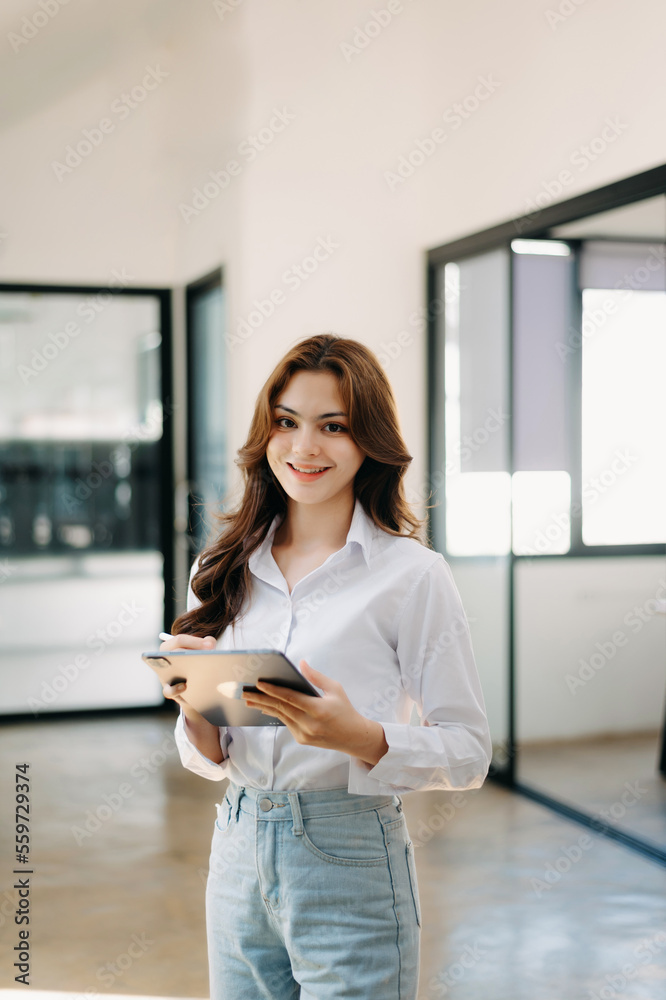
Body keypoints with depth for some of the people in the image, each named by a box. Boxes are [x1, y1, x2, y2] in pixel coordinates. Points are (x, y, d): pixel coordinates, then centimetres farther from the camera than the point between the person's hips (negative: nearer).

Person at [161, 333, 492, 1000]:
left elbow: (468, 752, -8)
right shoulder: (223, 571, 5)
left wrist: (361, 737, -24)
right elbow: (210, 760, 10)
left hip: (351, 865, -4)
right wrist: (196, 710, -12)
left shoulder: (412, 575, -9)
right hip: (236, 854, 4)